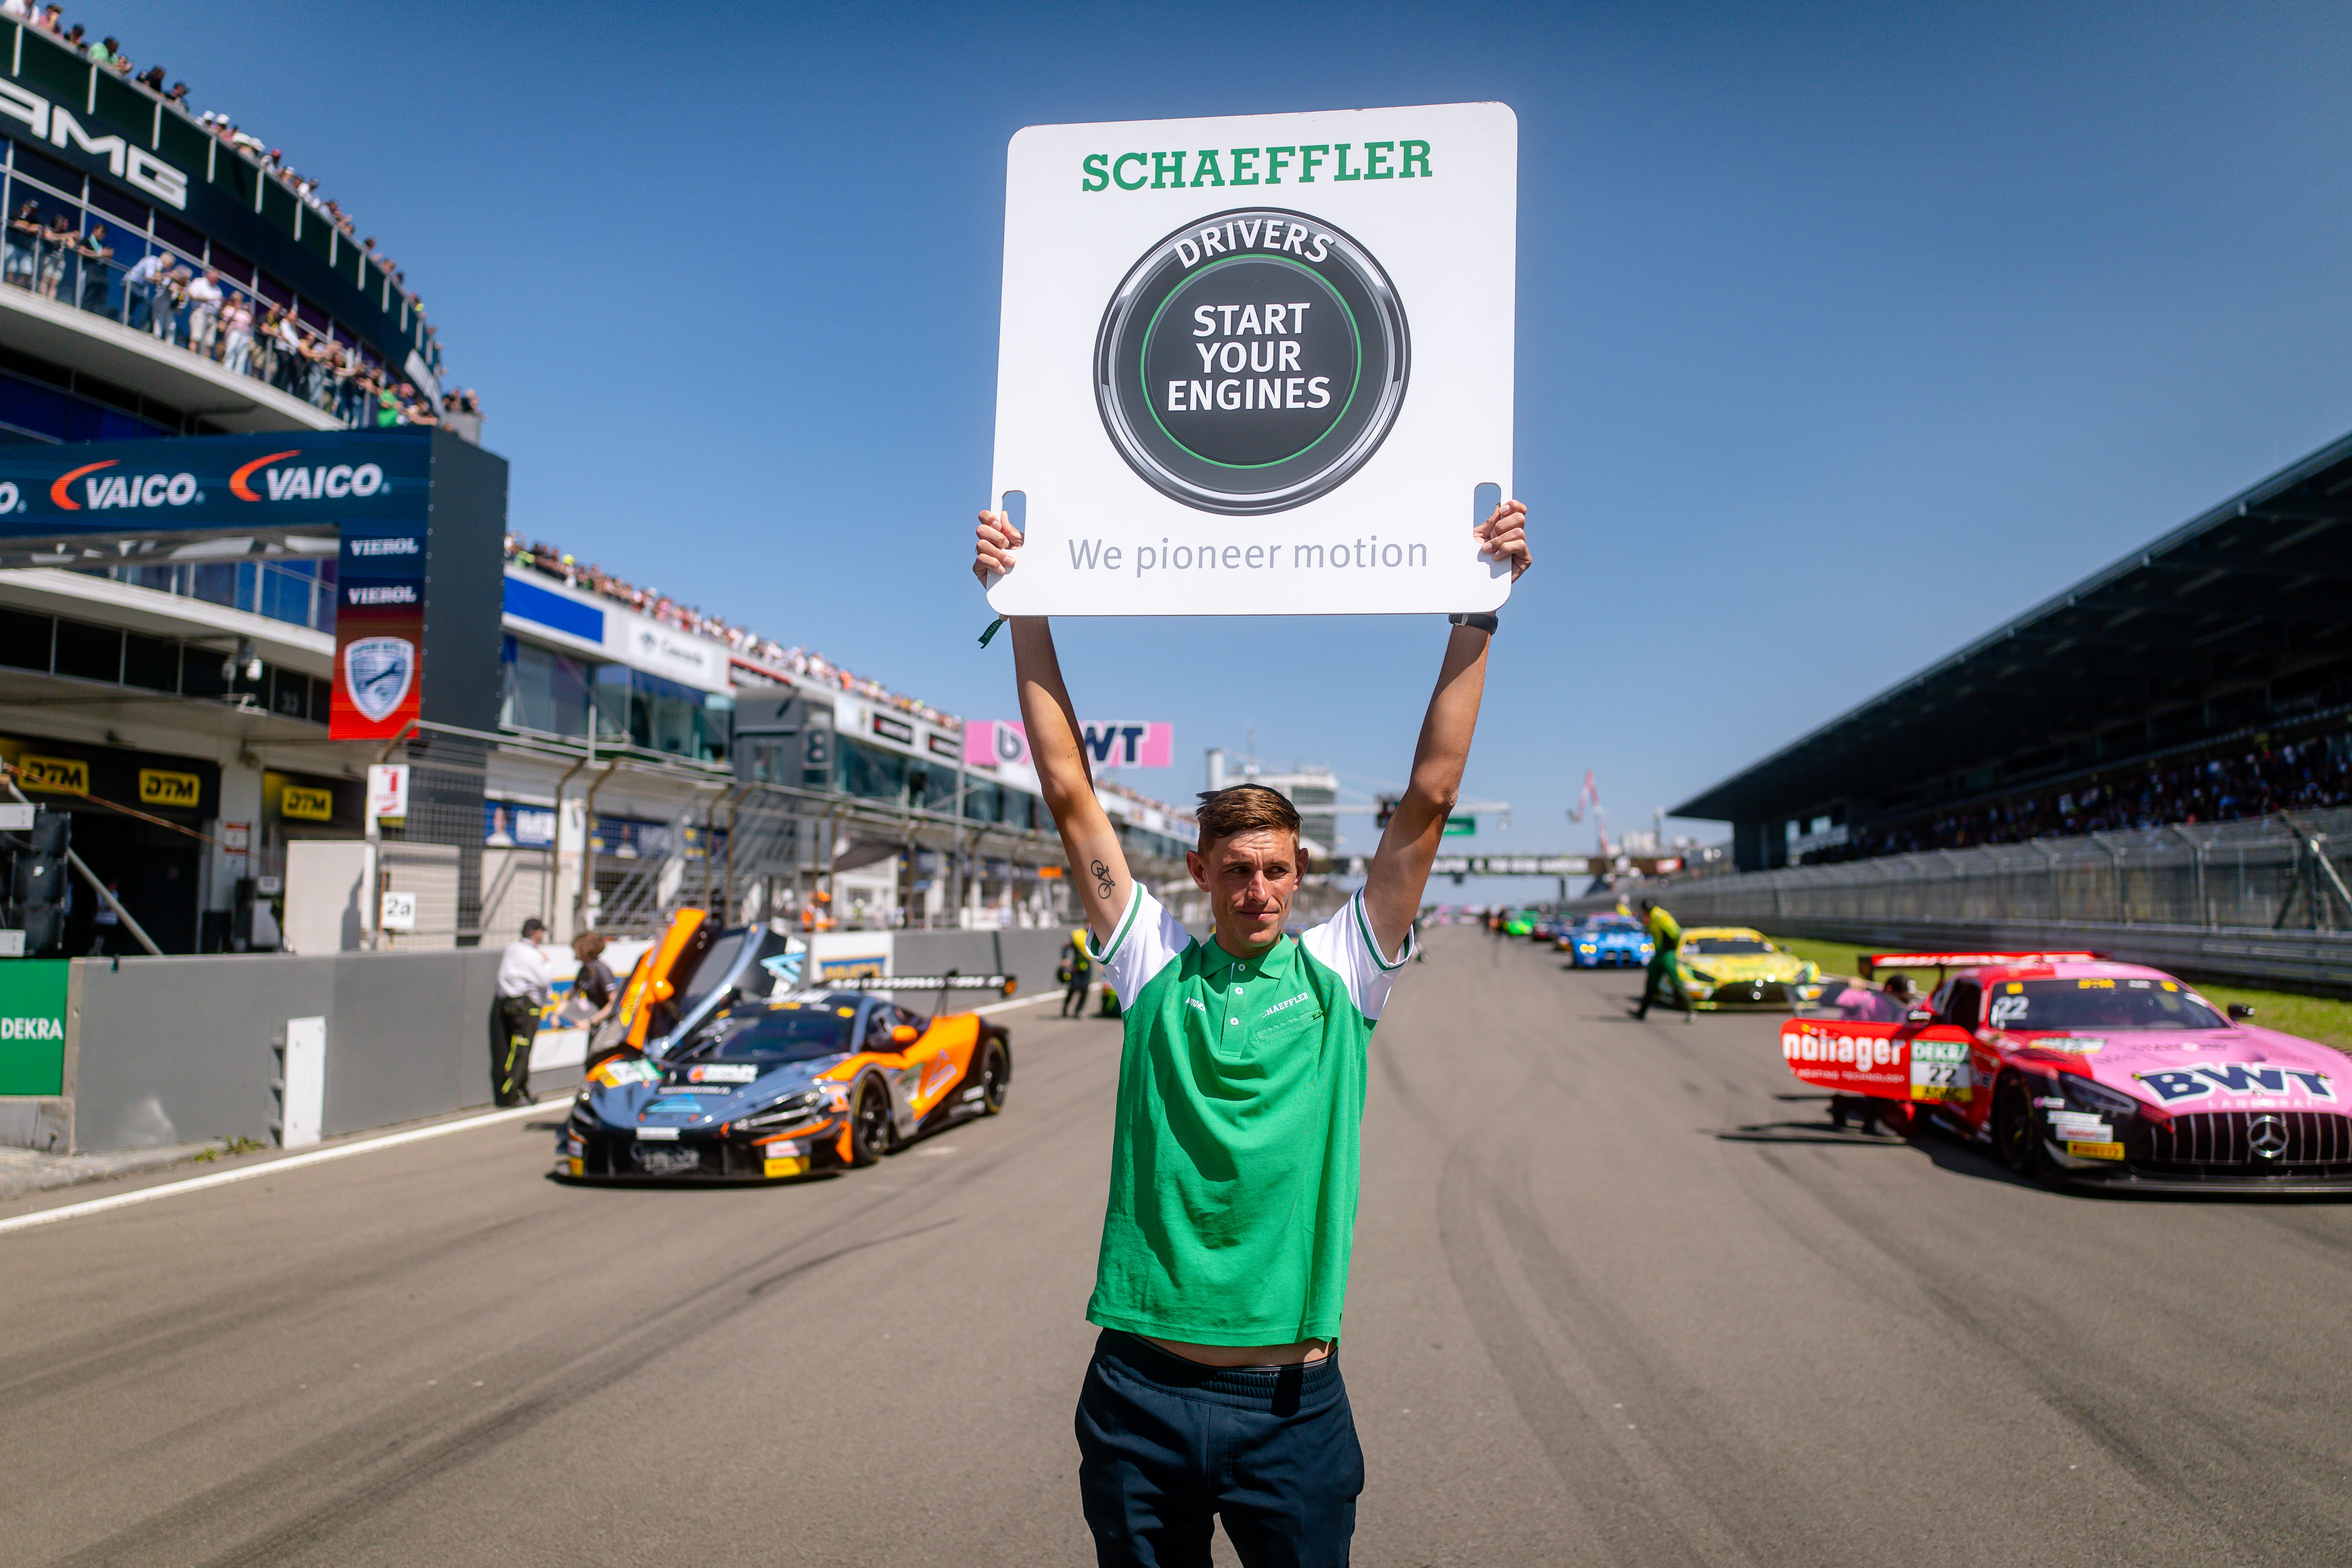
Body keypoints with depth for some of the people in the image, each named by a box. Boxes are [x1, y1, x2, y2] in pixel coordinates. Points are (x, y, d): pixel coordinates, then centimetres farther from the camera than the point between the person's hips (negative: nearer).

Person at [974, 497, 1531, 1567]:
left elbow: (1429, 800, -4)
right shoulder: (1155, 967, 1)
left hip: (1290, 1399, 0)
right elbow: (1070, 796, -2)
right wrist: (1026, 615, -5)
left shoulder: (1339, 974, 0)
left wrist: (1479, 615, -7)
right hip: (1141, 1388, 1)